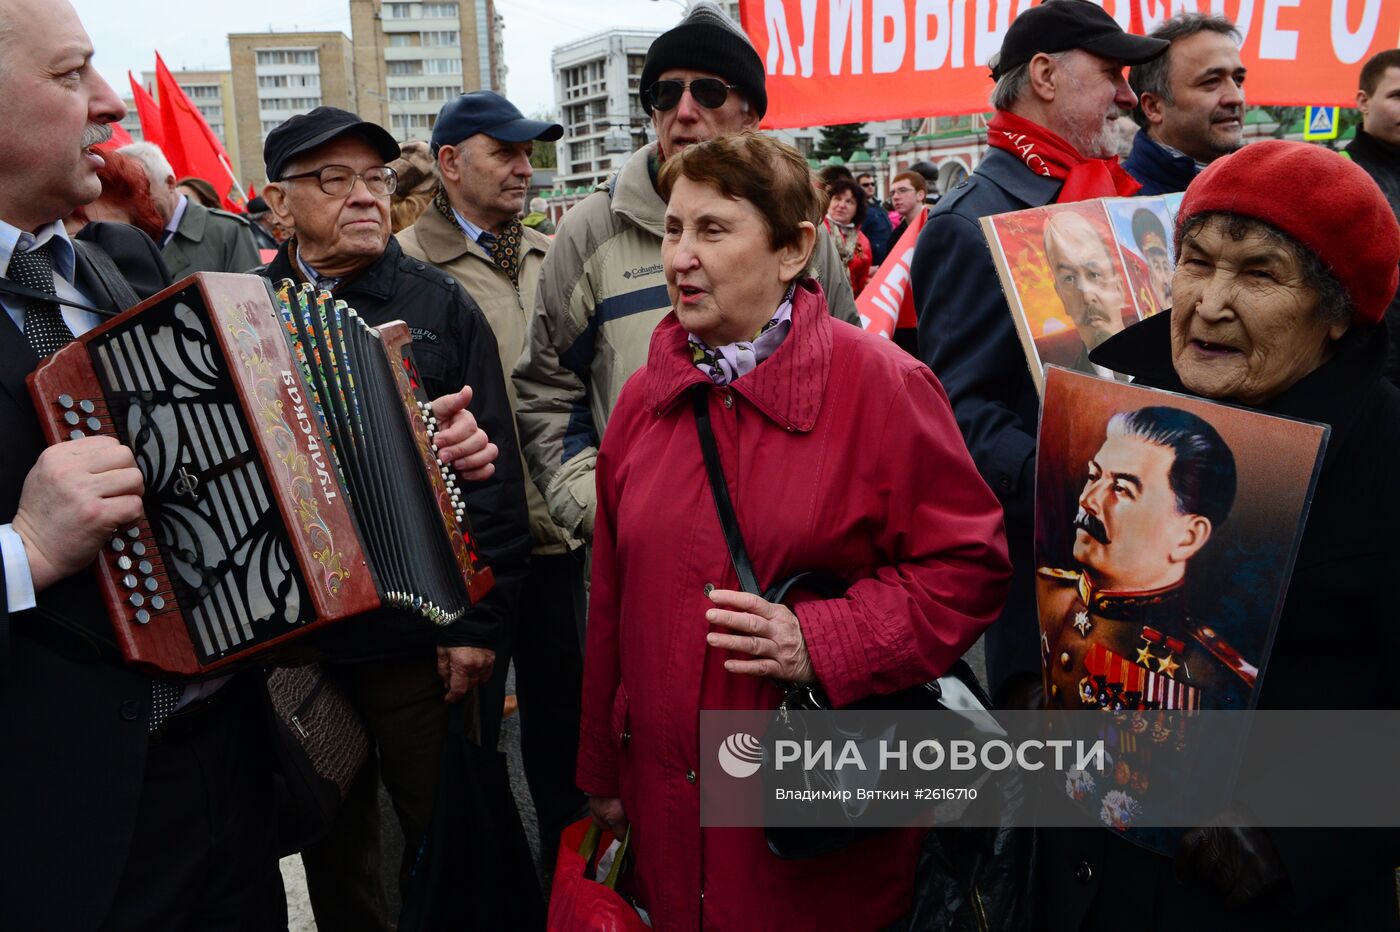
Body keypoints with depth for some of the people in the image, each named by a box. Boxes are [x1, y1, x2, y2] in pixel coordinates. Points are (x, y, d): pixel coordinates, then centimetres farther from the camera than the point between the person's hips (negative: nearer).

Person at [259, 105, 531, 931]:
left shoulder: (442, 305, -2)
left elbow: (494, 471, -6)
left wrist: (479, 622, -10)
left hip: (422, 639, -2)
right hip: (287, 641, 2)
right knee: (333, 844, 19)